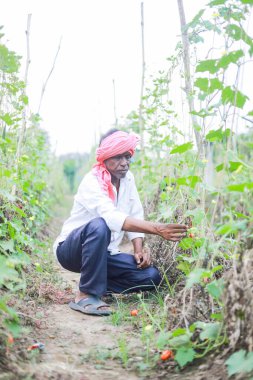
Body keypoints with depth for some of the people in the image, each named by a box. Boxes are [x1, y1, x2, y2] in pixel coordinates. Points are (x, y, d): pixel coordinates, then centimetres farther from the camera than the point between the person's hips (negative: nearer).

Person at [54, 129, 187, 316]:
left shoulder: (128, 178, 1)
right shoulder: (92, 182, -23)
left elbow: (136, 216, 4)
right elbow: (112, 218, -39)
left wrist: (139, 250, -11)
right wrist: (157, 228, -48)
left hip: (104, 252, 7)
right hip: (70, 249, -6)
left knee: (151, 276, -11)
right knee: (99, 226, -39)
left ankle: (96, 283, 6)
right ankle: (86, 295, -28)